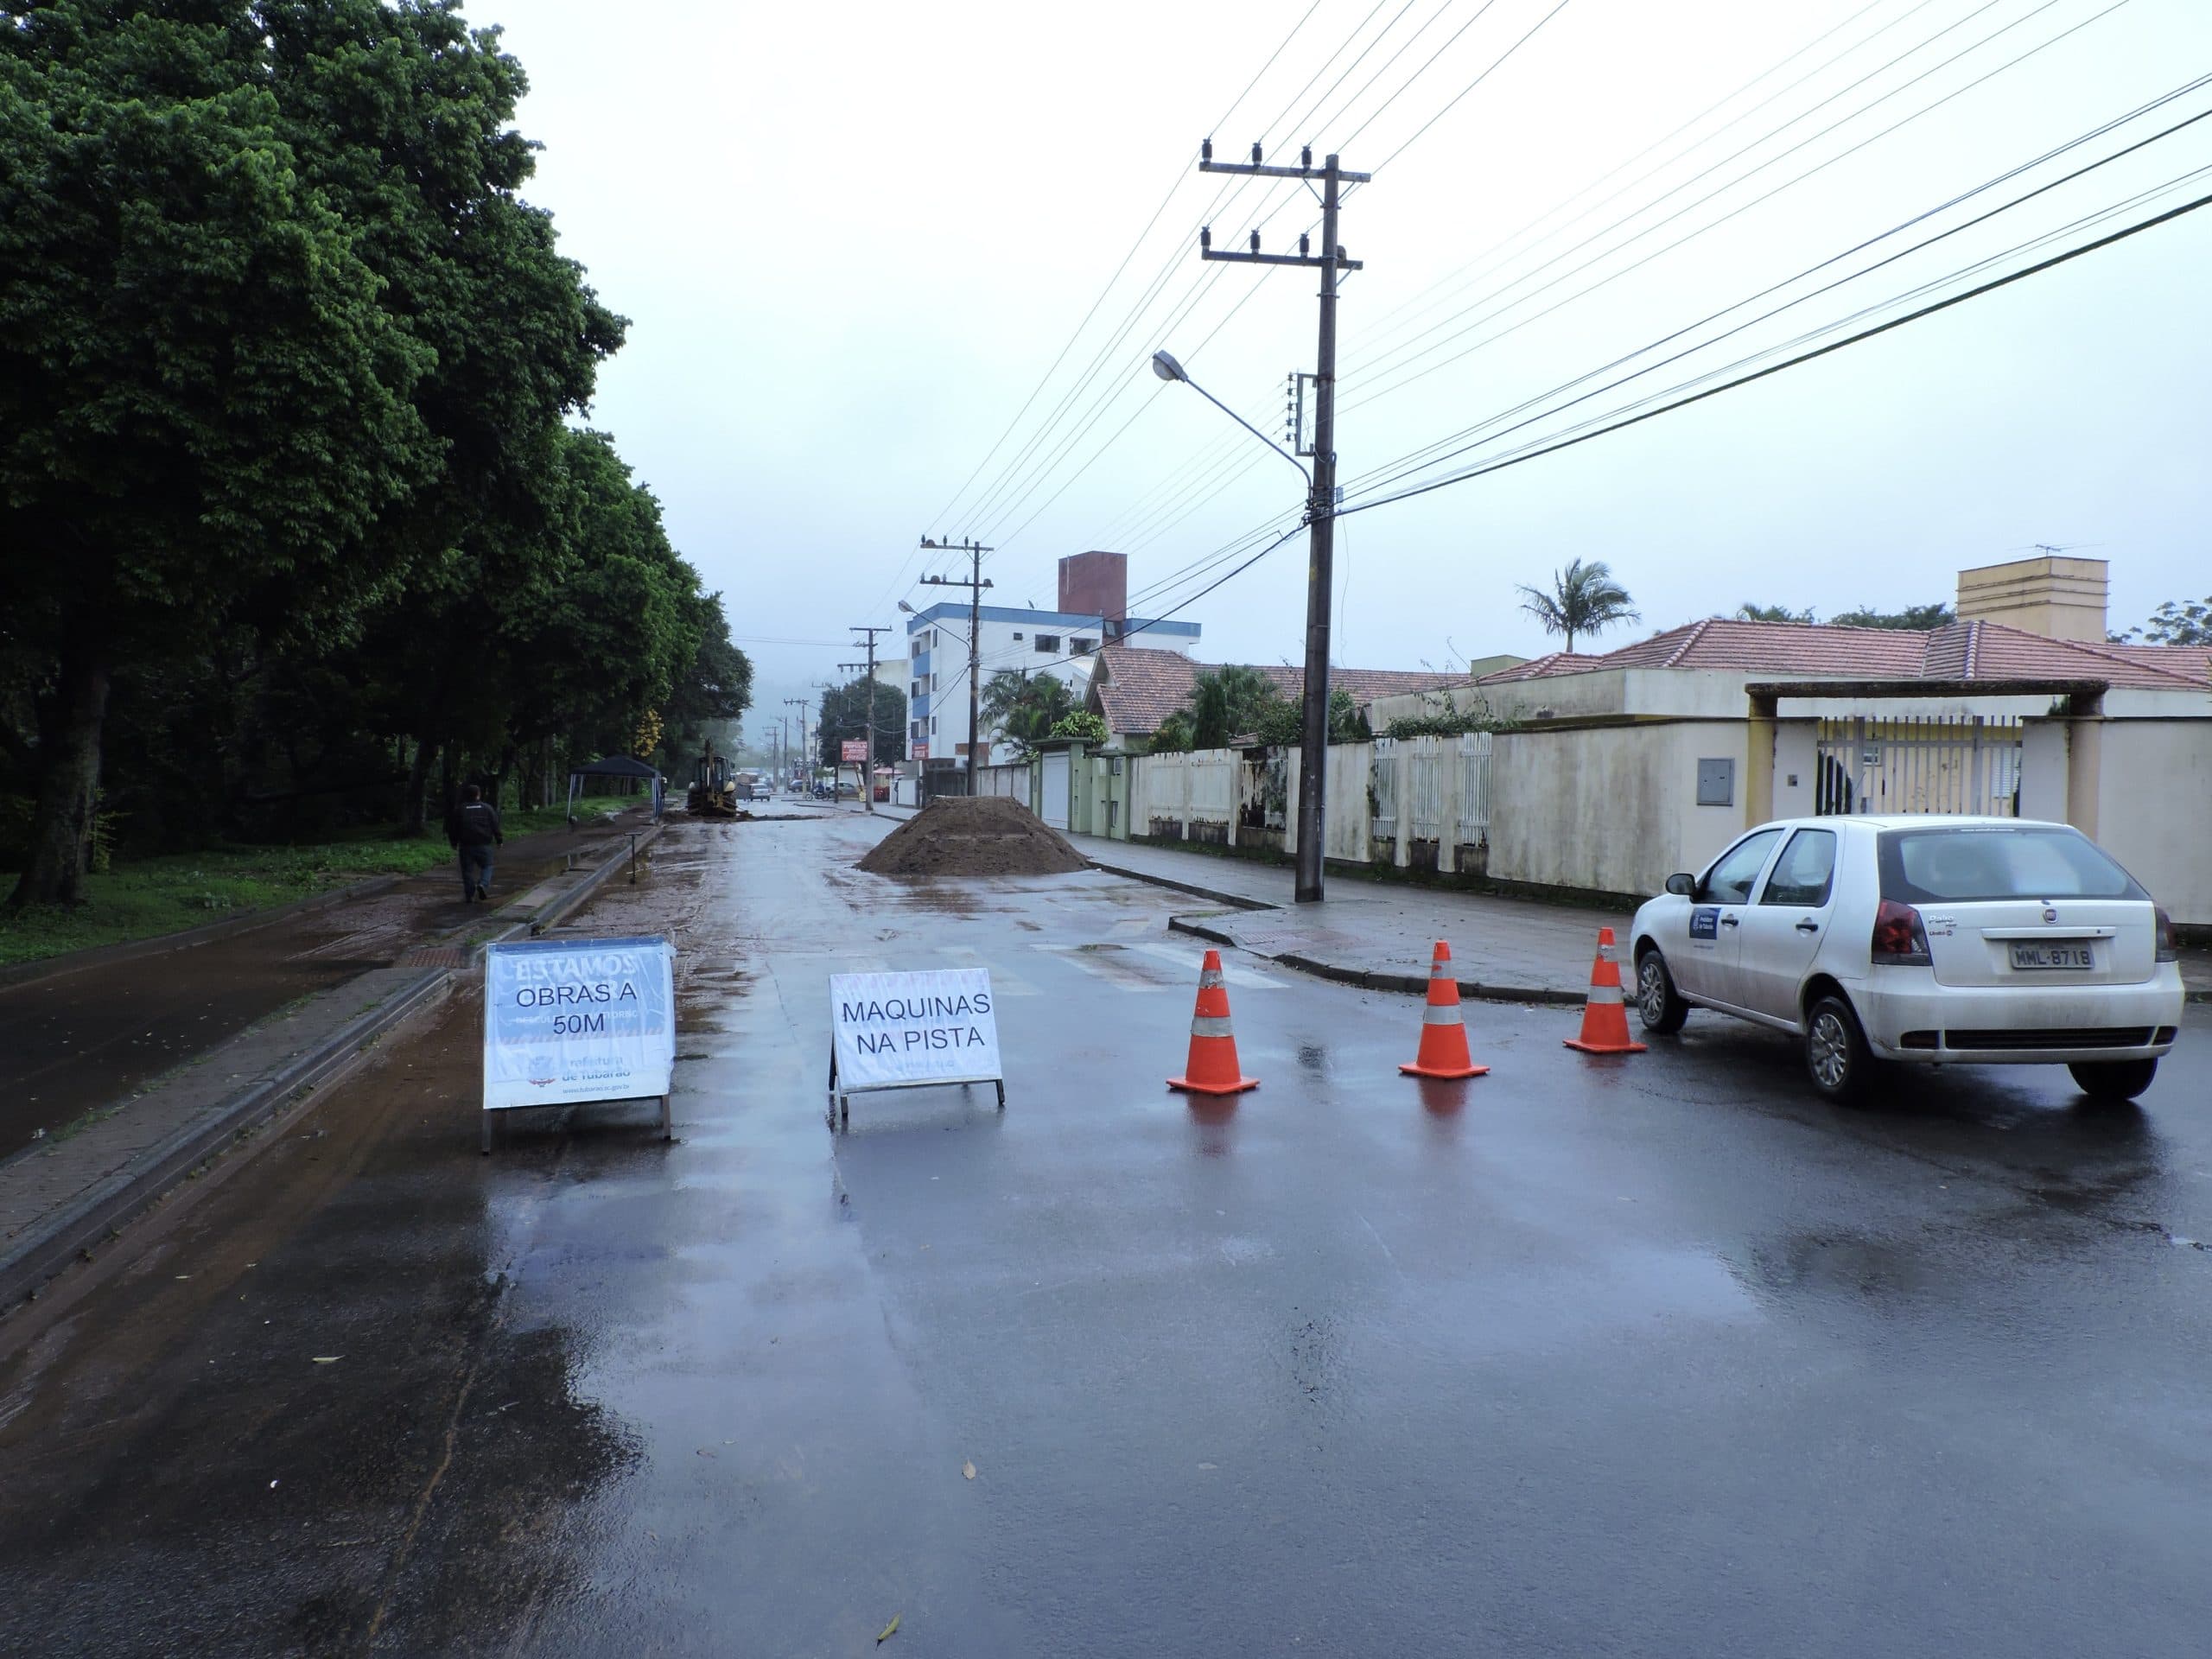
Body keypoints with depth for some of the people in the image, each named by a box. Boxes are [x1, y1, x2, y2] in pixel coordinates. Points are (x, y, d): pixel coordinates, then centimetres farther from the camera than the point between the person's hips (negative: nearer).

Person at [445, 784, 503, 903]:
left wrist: (454, 842, 18)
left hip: (466, 845, 1)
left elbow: (452, 827, 7)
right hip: (484, 845, 0)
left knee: (467, 870, 7)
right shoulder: (487, 808, 2)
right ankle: (483, 884, -15)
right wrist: (499, 839, 12)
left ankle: (469, 895, 4)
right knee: (487, 866, 12)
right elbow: (495, 826, 2)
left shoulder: (459, 809, 4)